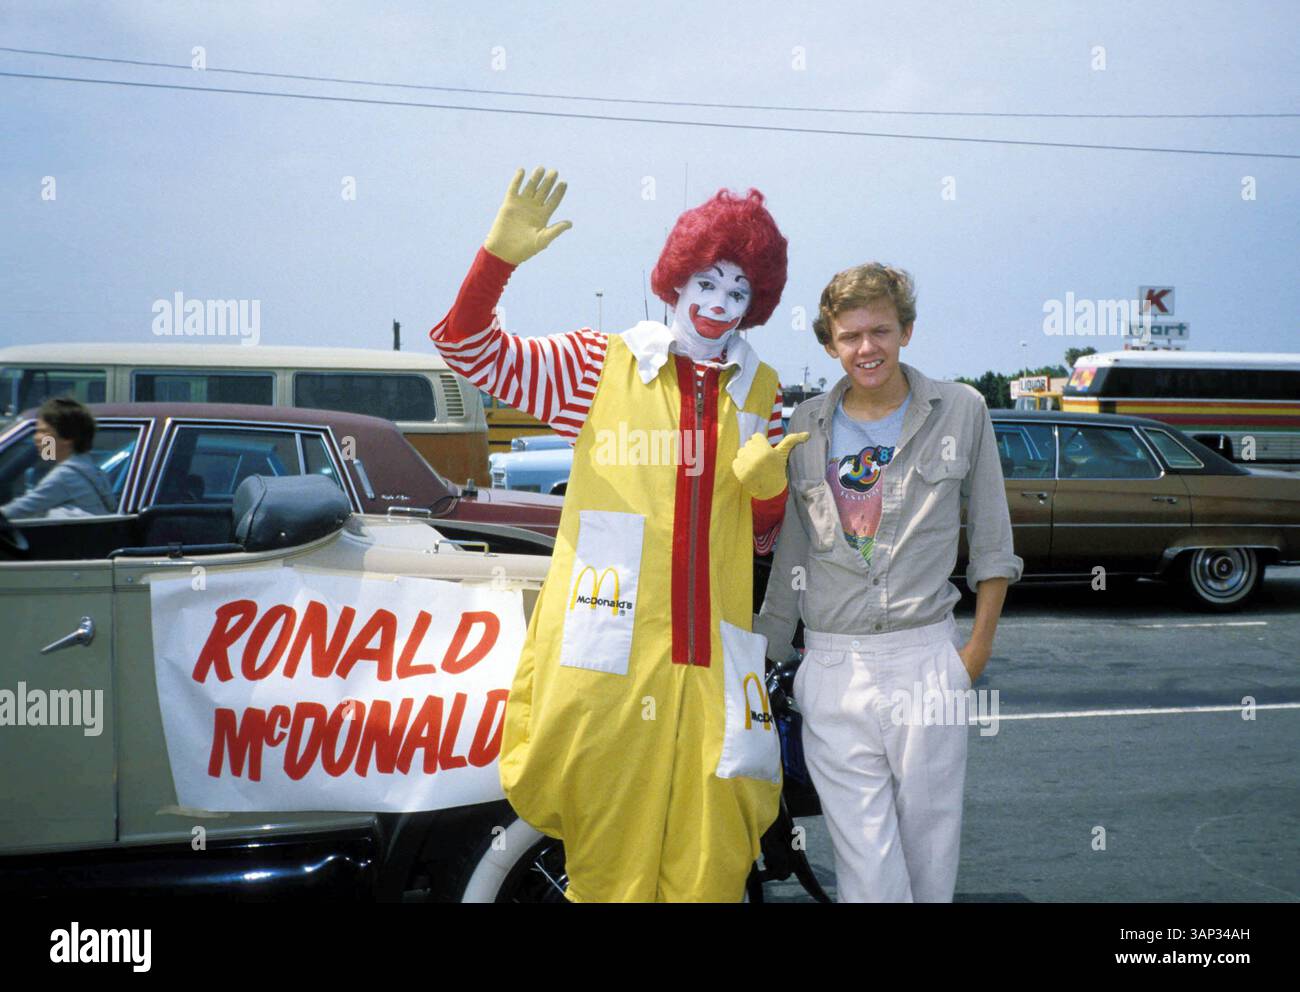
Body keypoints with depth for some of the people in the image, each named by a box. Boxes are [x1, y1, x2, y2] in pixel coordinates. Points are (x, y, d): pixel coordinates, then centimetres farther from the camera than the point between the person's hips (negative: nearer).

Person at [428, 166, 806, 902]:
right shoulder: (602, 364, 4)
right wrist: (499, 257, -19)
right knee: (609, 861, 5)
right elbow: (467, 348, -3)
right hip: (608, 660, -3)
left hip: (709, 661, 3)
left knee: (710, 868, 6)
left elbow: (766, 533, 17)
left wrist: (766, 486, -6)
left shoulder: (760, 391, 13)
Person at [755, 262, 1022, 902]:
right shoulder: (805, 428, 8)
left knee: (929, 847, 6)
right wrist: (762, 657, 13)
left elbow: (991, 537, 10)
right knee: (865, 863, -3)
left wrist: (981, 645, 4)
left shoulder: (962, 411, 5)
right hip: (833, 664, 1)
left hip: (926, 658, 0)